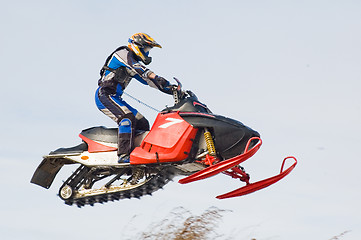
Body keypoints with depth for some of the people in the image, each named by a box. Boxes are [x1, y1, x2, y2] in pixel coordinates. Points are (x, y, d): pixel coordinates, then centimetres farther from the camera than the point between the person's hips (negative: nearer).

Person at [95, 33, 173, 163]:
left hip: (115, 98, 10)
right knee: (127, 118, -29)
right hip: (105, 95, -10)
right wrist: (156, 77, -38)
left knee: (143, 124, 5)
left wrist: (170, 89, 9)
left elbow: (147, 80, 20)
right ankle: (124, 155, -38)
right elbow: (137, 67, -24)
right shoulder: (124, 54, -5)